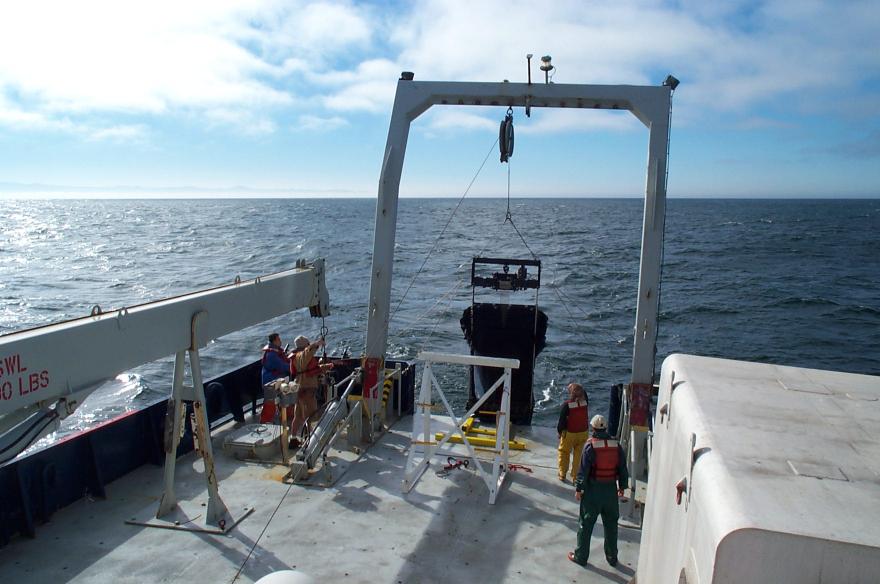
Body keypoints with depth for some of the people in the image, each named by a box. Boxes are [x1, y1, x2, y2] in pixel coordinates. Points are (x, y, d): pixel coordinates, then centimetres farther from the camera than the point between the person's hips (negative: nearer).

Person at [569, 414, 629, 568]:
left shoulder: (590, 446, -14)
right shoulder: (616, 446, -1)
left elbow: (583, 470, -13)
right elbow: (623, 469, 6)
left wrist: (578, 489, -4)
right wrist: (622, 487, 19)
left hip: (593, 488, -4)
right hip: (611, 488, 4)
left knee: (586, 524, 7)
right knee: (611, 524, 17)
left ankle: (581, 556, 14)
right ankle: (612, 557, 27)